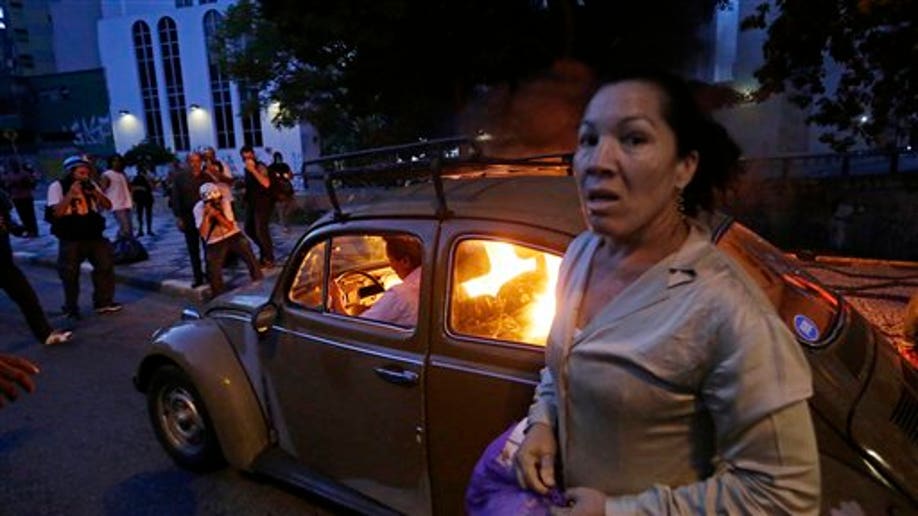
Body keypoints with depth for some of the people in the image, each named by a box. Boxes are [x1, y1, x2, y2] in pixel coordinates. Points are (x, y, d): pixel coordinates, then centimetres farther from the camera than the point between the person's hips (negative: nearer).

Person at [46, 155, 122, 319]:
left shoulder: (91, 185, 5)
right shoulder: (57, 187, -7)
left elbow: (108, 206, 4)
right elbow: (56, 213, -17)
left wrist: (96, 193, -13)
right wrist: (70, 194, -23)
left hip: (94, 235, 4)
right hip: (70, 240, -4)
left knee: (106, 266, 4)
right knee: (70, 275, 4)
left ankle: (103, 302, 16)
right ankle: (71, 308, 18)